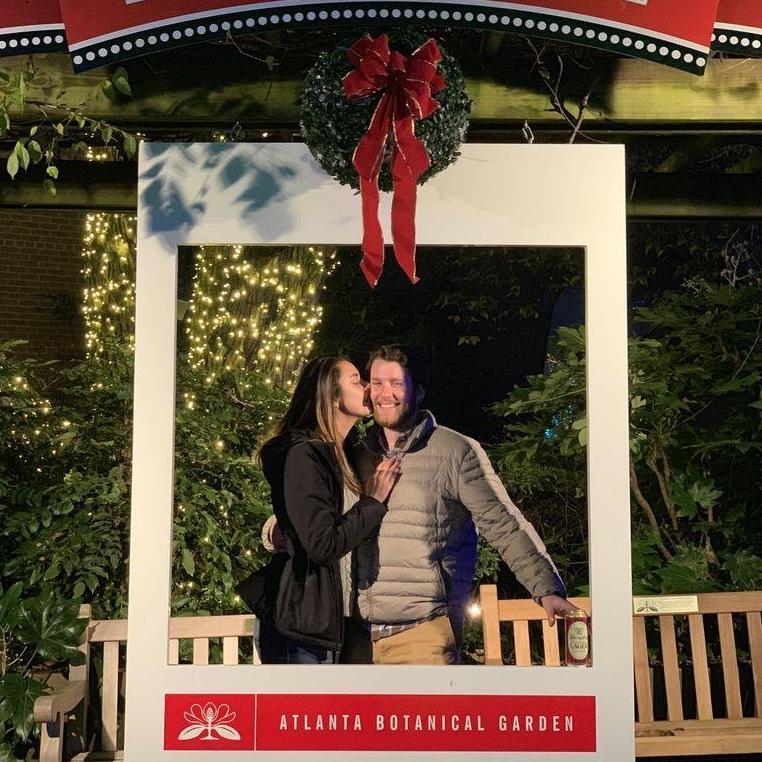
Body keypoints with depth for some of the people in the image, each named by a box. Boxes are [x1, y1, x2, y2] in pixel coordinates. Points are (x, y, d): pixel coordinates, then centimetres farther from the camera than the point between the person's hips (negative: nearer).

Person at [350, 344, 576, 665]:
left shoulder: (456, 451, -2)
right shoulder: (357, 455, 11)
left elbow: (505, 527, -3)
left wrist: (547, 589, -10)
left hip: (423, 630, -4)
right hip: (359, 632, 4)